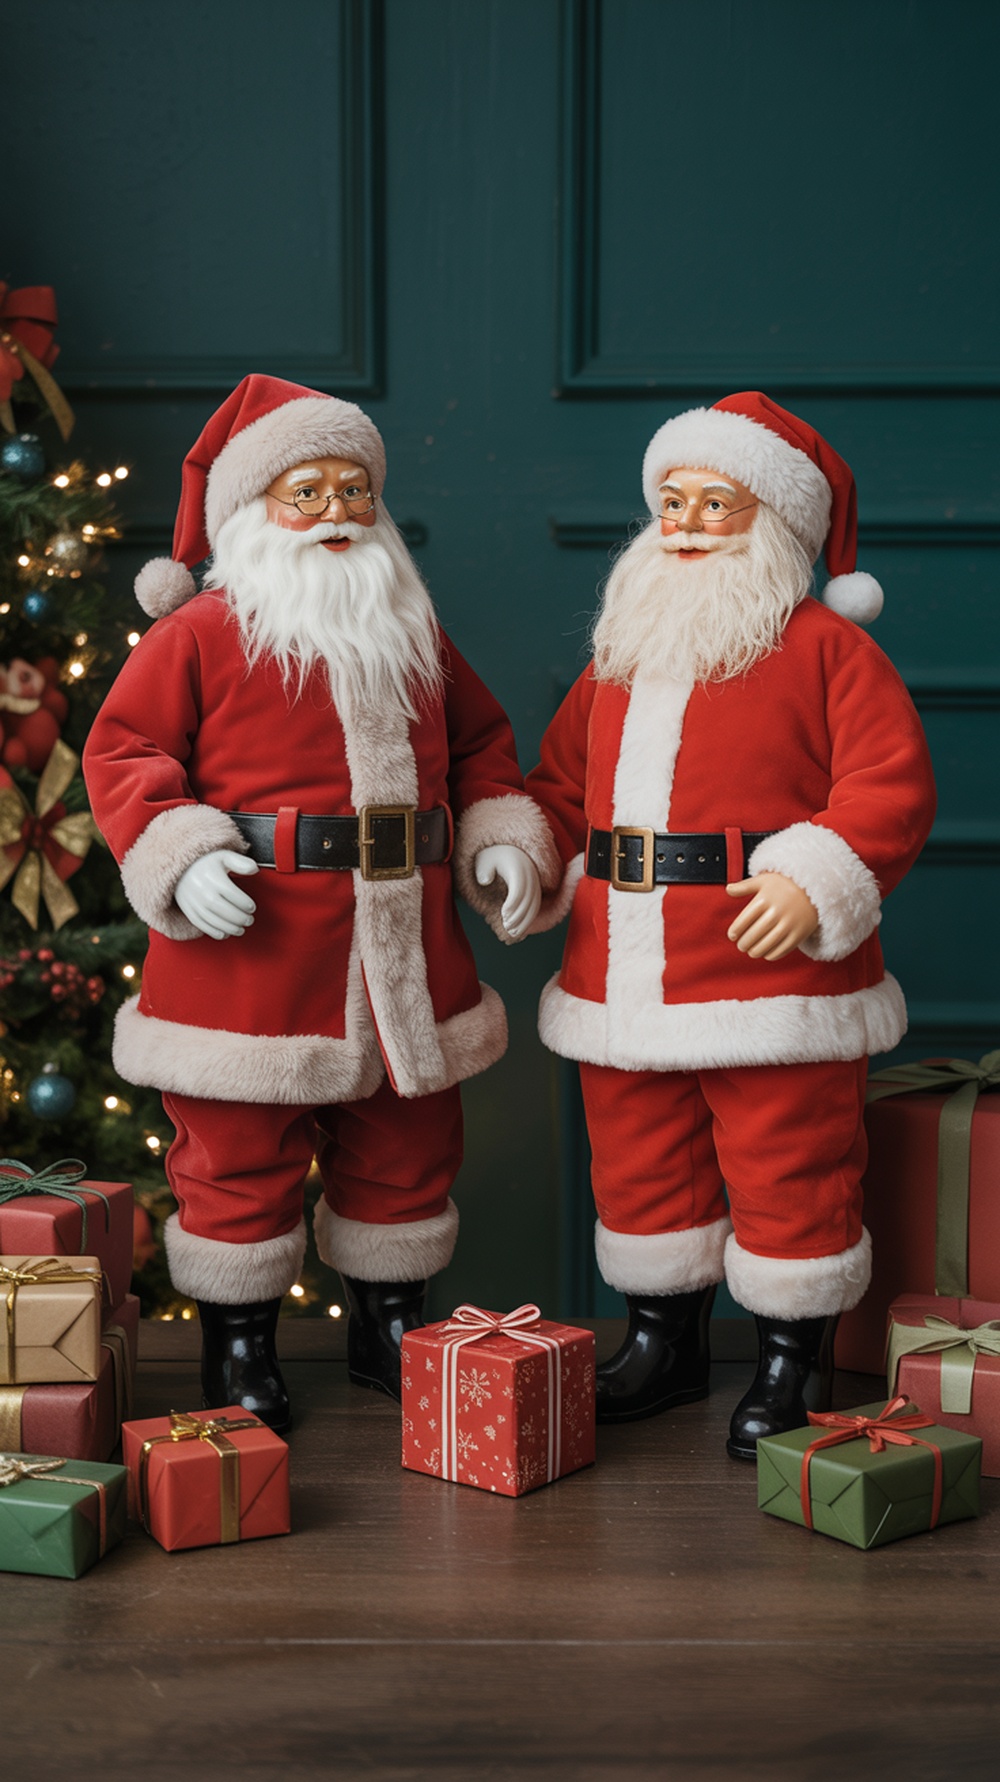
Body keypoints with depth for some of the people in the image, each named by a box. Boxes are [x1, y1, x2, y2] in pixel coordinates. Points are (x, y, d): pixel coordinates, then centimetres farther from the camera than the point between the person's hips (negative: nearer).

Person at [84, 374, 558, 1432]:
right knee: (240, 1151, 2)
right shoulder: (201, 633, -4)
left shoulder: (413, 635, 14)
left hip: (403, 940, 5)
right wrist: (180, 856, -19)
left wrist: (503, 839, 6)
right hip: (255, 945, -5)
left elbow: (479, 742, 22)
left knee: (405, 1142, 14)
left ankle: (389, 1324, 32)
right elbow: (123, 750, -5)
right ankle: (237, 1344, 20)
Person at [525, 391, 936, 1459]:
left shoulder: (825, 647, -3)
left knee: (786, 1170, 1)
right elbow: (561, 783, 24)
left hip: (770, 964, -6)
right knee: (637, 1164, 14)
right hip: (622, 967, 6)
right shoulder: (618, 658, 17)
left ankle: (793, 1360, 18)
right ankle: (664, 1341, 31)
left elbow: (890, 786, -10)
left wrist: (815, 879, -23)